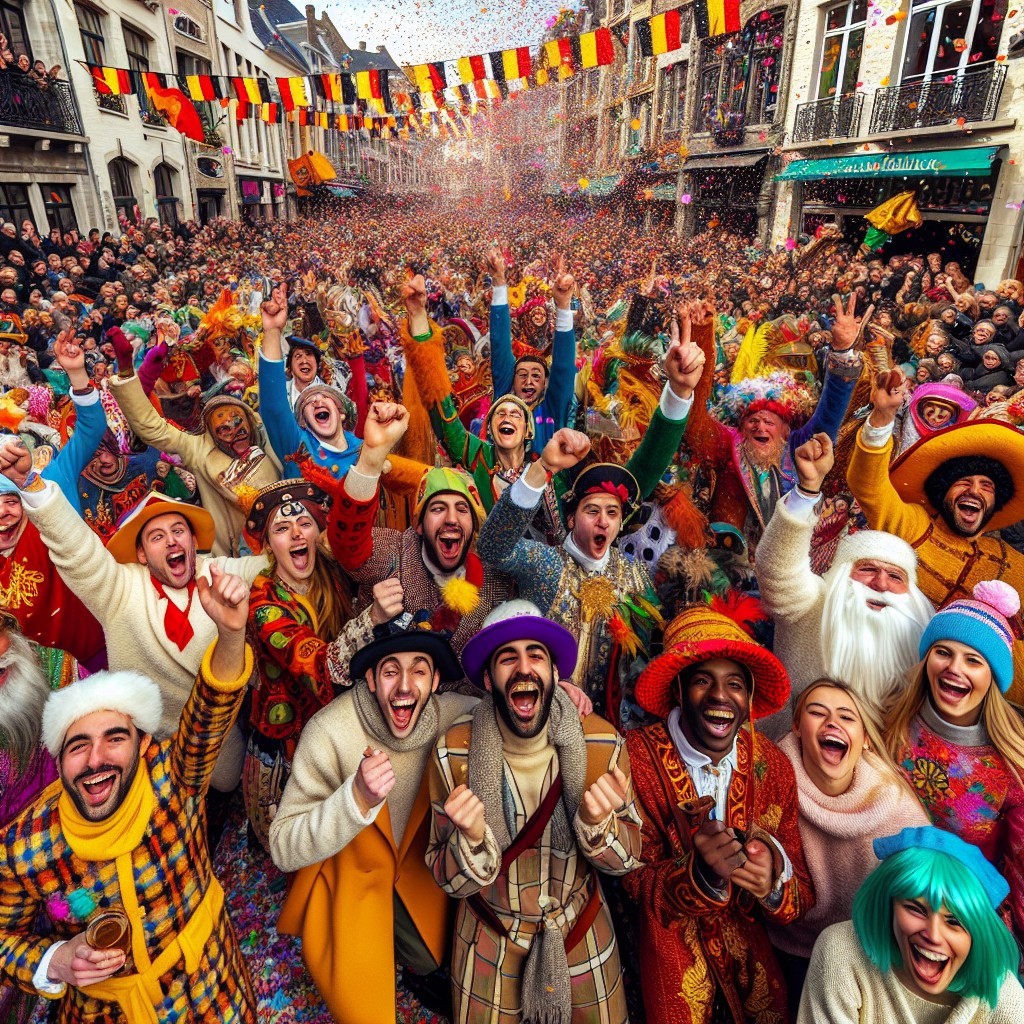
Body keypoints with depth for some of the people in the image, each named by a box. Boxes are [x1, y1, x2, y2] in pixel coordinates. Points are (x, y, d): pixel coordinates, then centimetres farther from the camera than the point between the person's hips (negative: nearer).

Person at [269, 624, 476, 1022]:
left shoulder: (453, 715, -21)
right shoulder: (329, 732, -30)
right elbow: (283, 849, -27)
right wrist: (358, 797, -44)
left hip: (417, 868, 3)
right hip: (348, 877, -3)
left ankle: (413, 960, 35)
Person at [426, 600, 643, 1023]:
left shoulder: (603, 743, -22)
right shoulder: (453, 753, -23)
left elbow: (627, 859, -10)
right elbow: (448, 881, -14)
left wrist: (597, 824, -32)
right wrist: (472, 838, -35)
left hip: (581, 935, 2)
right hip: (490, 940, -1)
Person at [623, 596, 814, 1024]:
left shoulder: (773, 768, -11)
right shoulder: (637, 758, -22)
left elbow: (804, 895, -5)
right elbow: (639, 885, -16)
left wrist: (774, 881, -29)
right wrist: (703, 874, -36)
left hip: (750, 960, 4)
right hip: (668, 968, -3)